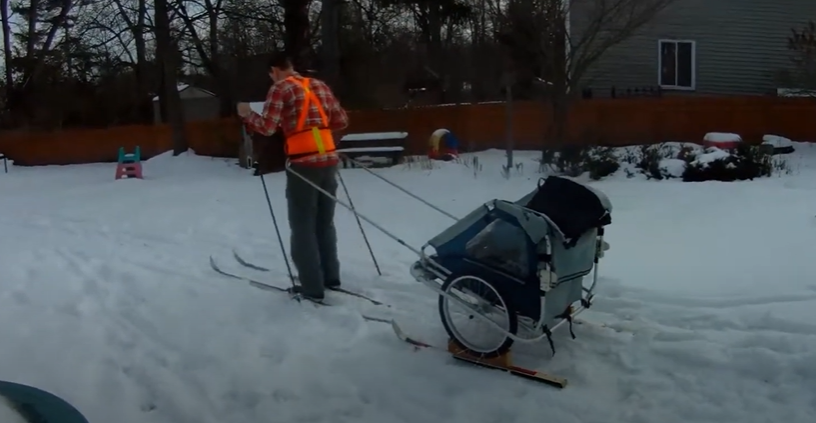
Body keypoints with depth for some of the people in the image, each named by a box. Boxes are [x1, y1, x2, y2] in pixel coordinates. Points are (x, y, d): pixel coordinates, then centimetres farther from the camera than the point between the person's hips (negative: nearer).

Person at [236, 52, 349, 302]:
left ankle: (313, 288, 3)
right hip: (329, 160, 6)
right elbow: (342, 121, 17)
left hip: (304, 164, -6)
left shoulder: (280, 88, -1)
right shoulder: (320, 85, 16)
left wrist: (247, 114, 9)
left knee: (303, 226, 1)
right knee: (325, 223, 17)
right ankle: (331, 277, 24)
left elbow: (267, 127, -8)